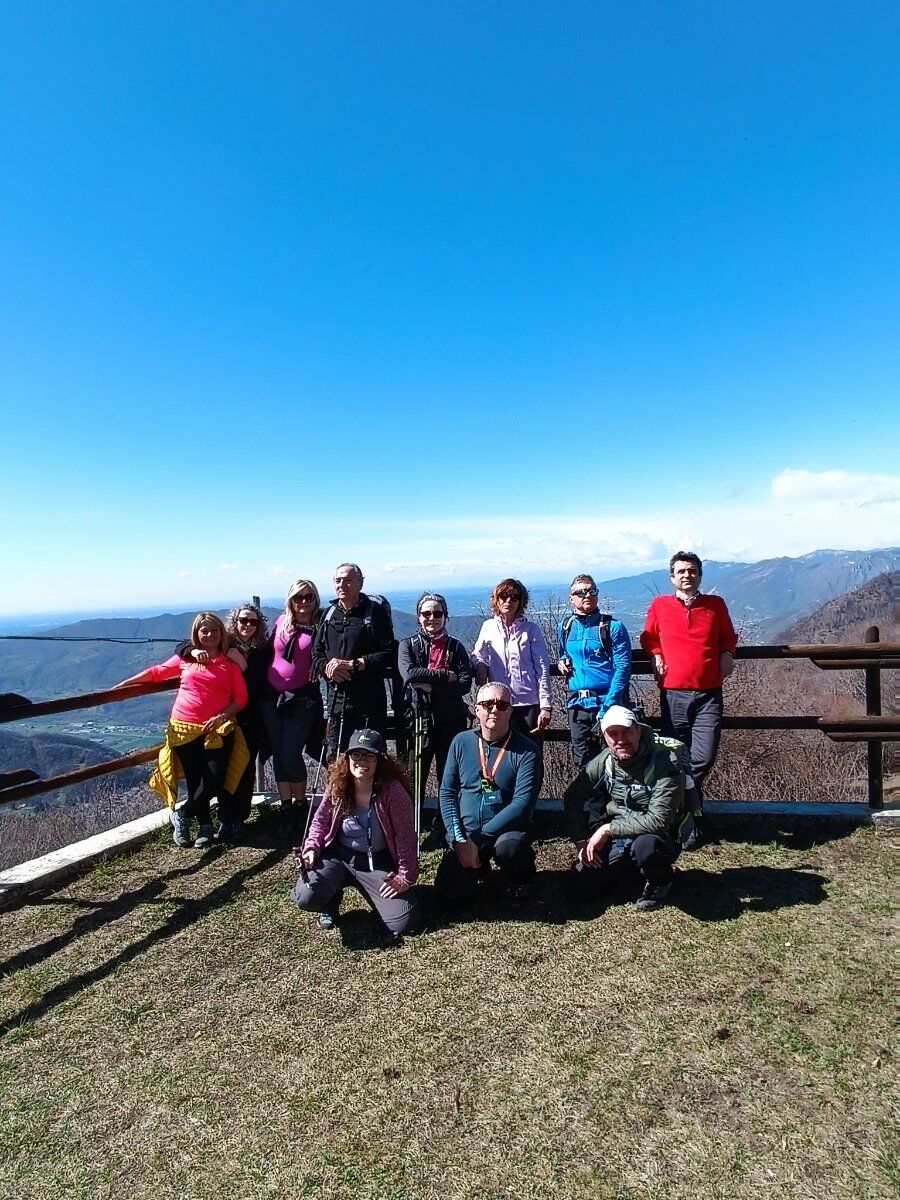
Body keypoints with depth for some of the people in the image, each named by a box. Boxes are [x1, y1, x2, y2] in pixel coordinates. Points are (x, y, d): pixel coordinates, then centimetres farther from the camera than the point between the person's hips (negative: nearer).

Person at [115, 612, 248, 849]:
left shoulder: (230, 663, 5)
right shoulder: (185, 657, 9)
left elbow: (241, 698, 2)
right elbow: (157, 672, 18)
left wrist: (221, 717, -12)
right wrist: (124, 683, 17)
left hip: (217, 730, 0)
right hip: (184, 729, 1)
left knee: (215, 782, -11)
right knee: (196, 782, -2)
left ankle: (182, 812, 14)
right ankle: (205, 826, 18)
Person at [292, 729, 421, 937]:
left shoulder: (392, 789, -19)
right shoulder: (337, 786, -7)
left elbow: (405, 835, -13)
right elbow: (320, 820, 8)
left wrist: (405, 876, -12)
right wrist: (312, 848, -9)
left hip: (378, 863, -1)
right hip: (338, 855, 2)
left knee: (406, 923, -15)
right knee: (306, 897, -27)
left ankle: (371, 893, 18)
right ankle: (331, 902, 13)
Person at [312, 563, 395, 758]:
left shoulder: (375, 610, -4)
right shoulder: (329, 614, 14)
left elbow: (387, 654, -11)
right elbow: (316, 653, 14)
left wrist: (352, 664, -16)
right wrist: (327, 668, -8)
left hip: (368, 699, -5)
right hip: (336, 697, 5)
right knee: (334, 758, 11)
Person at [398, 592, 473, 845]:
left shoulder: (456, 647, 7)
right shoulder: (408, 645, 6)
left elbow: (465, 683, -7)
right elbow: (409, 674, -14)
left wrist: (429, 685, -14)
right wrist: (445, 676, -13)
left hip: (451, 721, 1)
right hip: (419, 720, -1)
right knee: (415, 778, 1)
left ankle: (443, 831, 21)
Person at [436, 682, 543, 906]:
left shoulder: (526, 751, -12)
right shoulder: (461, 742, 0)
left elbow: (522, 804, -20)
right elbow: (447, 792, 2)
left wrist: (477, 840, -23)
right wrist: (459, 839, -10)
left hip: (508, 830, -3)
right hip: (465, 832, 3)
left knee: (507, 847, -37)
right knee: (449, 896, -12)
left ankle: (521, 880, 1)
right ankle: (480, 869, 22)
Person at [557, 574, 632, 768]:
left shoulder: (613, 627, -4)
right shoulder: (565, 627, 10)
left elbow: (623, 668, -10)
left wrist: (608, 705, -19)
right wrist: (562, 663, 4)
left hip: (608, 701, -4)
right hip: (577, 703, 4)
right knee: (583, 760, 10)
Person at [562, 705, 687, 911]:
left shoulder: (666, 762, -22)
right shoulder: (603, 762, -6)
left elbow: (658, 820, -28)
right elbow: (572, 799, 8)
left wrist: (608, 829, -22)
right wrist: (581, 842, -1)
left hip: (660, 838, -4)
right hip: (617, 840, 5)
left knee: (645, 845, -40)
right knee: (577, 890, -7)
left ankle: (659, 882, -3)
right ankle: (627, 867, 18)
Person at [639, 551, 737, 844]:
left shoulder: (716, 605, 7)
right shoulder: (659, 605, 5)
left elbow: (728, 637, 22)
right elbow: (649, 638, 19)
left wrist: (727, 653, 3)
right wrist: (656, 656, 2)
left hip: (709, 694, 0)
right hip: (673, 693, 0)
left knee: (704, 756, -9)